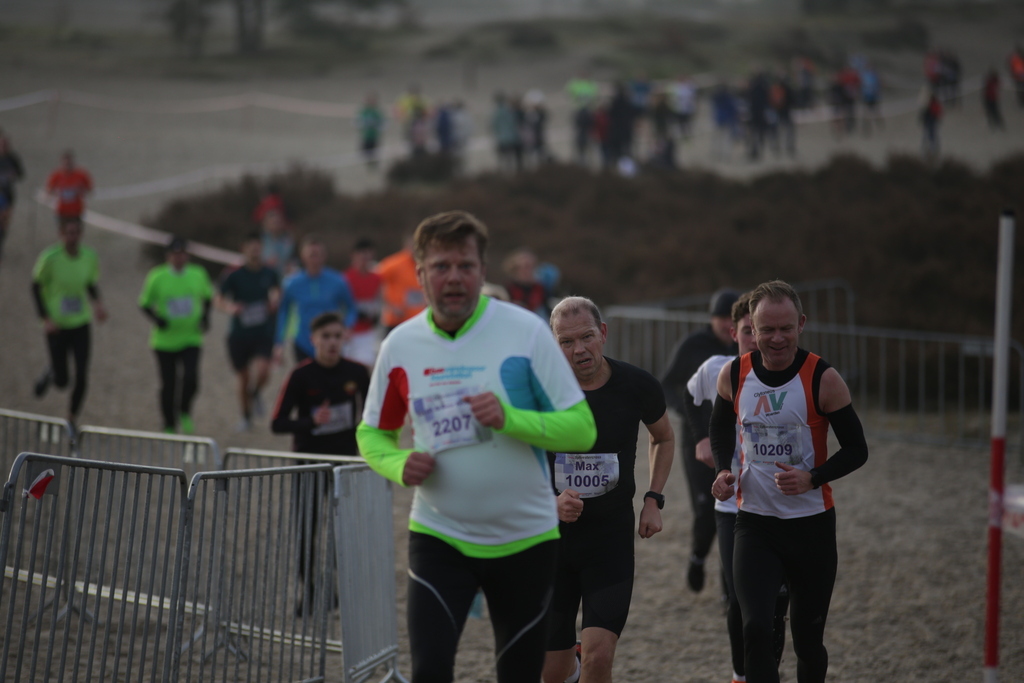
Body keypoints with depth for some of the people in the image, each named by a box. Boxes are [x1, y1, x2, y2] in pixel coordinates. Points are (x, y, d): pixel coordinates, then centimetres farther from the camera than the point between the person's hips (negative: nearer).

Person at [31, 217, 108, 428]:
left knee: (81, 377, -6)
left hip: (81, 325, 3)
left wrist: (97, 304, -7)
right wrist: (46, 318, -13)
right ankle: (50, 372, 39)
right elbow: (36, 286, -4)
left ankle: (72, 418, 15)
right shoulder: (50, 257, -16)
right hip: (57, 326, -3)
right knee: (62, 381, 2)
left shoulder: (90, 257, -5)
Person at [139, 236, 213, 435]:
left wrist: (205, 316, 3)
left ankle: (185, 412, 12)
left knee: (191, 378, -17)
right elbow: (144, 304, 2)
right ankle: (169, 426, 21)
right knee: (168, 385, 2)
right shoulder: (157, 277, -7)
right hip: (165, 341, -1)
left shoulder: (198, 275, 1)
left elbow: (207, 297, 19)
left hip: (191, 339, 1)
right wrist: (156, 318, -16)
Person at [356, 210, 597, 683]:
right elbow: (372, 433, 13)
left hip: (524, 538, -1)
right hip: (438, 536, 1)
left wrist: (509, 418, -27)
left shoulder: (526, 332, -9)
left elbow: (582, 430, -11)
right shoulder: (401, 345, 0)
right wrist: (400, 465, -10)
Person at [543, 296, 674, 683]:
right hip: (550, 535, 0)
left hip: (611, 534, 0)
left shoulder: (637, 387, -6)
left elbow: (664, 439, 17)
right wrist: (552, 502, -18)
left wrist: (653, 500, 5)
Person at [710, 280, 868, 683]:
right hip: (755, 524, 1)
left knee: (808, 639, 10)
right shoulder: (734, 376, -3)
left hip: (812, 524, -1)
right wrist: (723, 471, -1)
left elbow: (856, 449, -6)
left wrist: (812, 478, -22)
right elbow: (720, 427, 18)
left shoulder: (822, 379, -12)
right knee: (756, 629, -17)